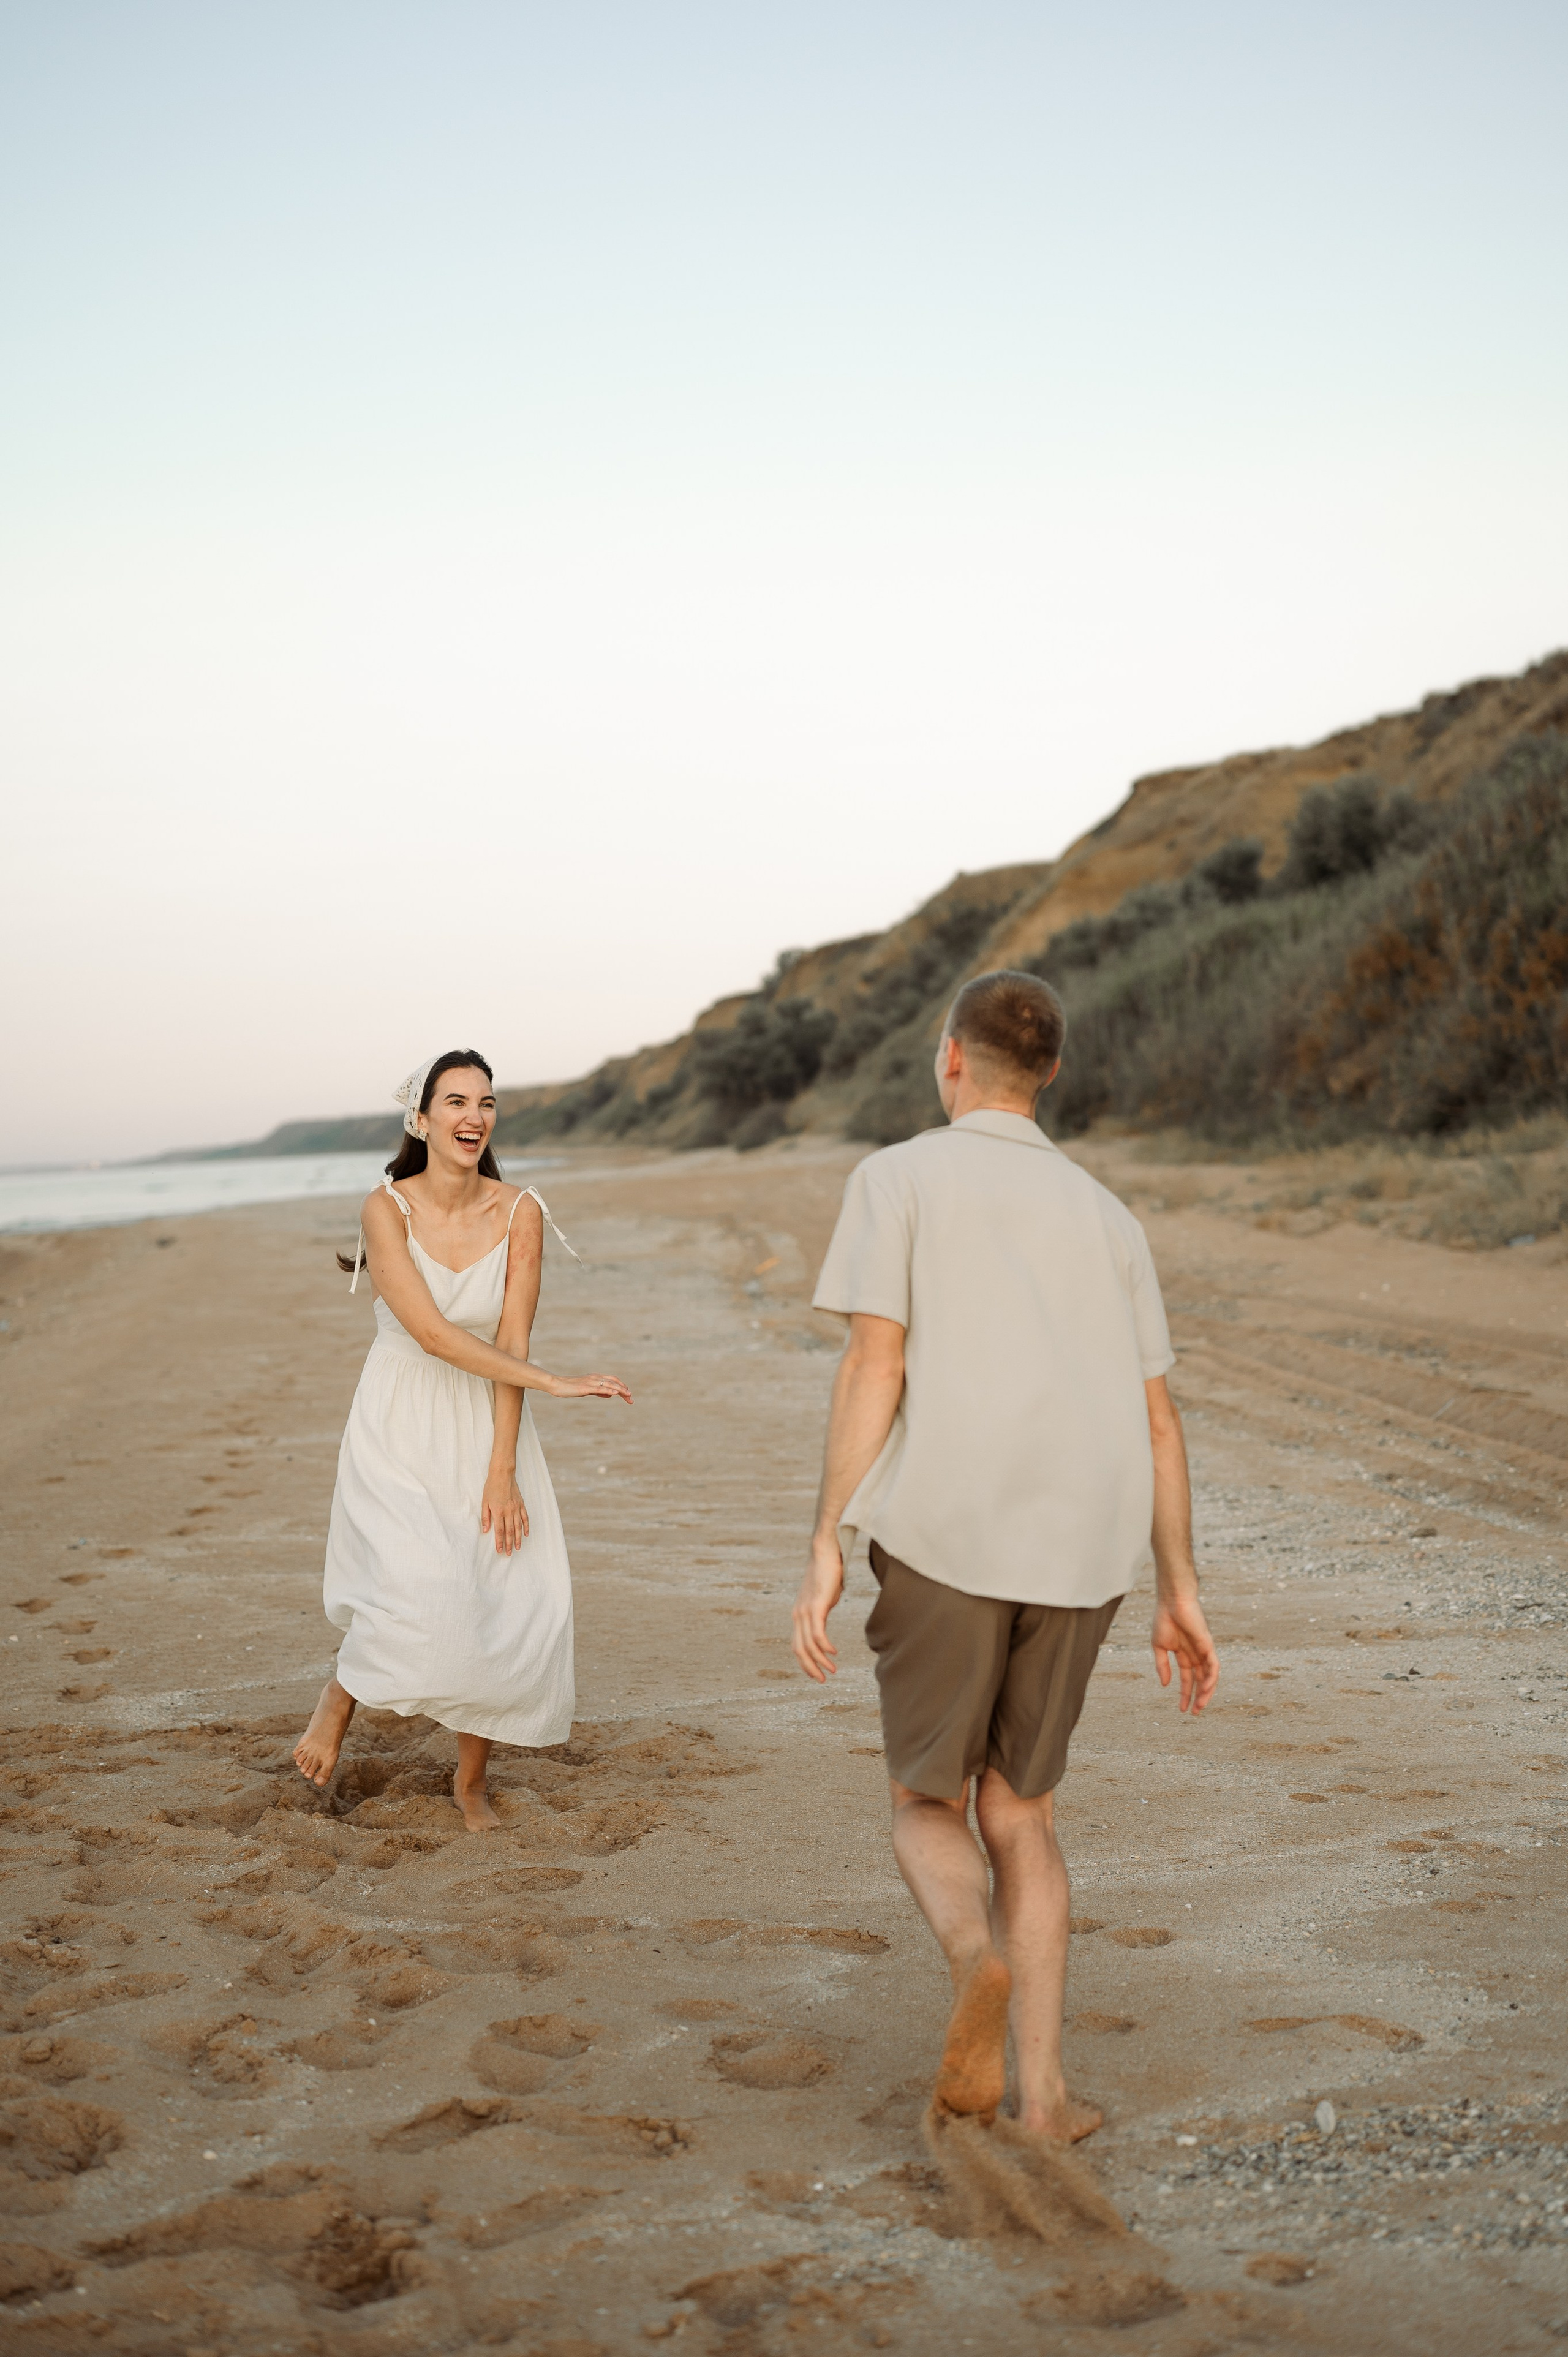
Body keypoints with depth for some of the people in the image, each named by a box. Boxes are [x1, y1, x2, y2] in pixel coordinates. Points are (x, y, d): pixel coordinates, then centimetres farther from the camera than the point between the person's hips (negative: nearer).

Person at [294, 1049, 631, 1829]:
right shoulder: (387, 1208, -12)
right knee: (421, 1593, -22)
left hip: (487, 1422, 3)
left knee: (511, 1605, -5)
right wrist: (553, 1382, -22)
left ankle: (471, 1780, 20)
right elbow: (432, 1332, -20)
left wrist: (502, 1472, -14)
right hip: (399, 1429, -3)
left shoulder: (519, 1213, -6)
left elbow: (511, 1343, -9)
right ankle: (342, 1692, 12)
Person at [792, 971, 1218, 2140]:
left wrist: (826, 1550, -7)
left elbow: (875, 1365, -6)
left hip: (940, 1533, -3)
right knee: (1019, 1817, 18)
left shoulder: (898, 1178, 5)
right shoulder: (1106, 1216, 18)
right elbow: (1157, 1418, 14)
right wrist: (1180, 1591, 17)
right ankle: (1042, 2095, 10)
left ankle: (978, 1961, -19)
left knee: (928, 1806, 12)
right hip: (1081, 1554, 4)